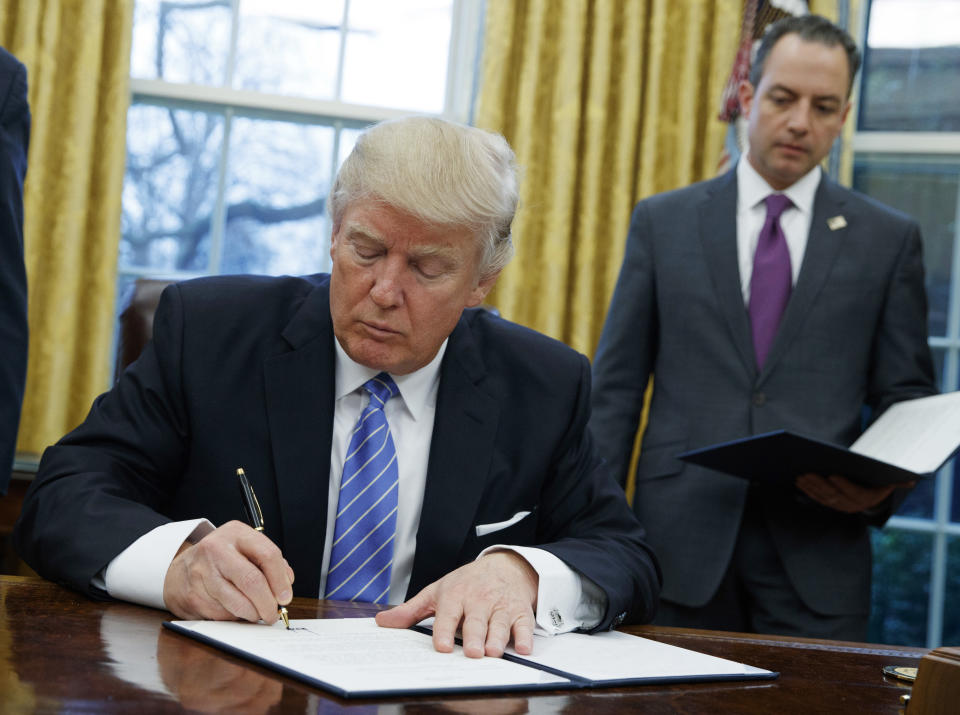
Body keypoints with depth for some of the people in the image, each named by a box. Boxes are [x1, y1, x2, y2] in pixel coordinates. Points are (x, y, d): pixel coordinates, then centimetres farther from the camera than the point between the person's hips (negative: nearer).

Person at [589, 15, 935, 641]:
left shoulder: (889, 239, 8)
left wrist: (883, 485, -12)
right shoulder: (663, 221, 9)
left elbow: (907, 401, 9)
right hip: (682, 542, 1)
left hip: (818, 548, 0)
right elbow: (617, 386, 7)